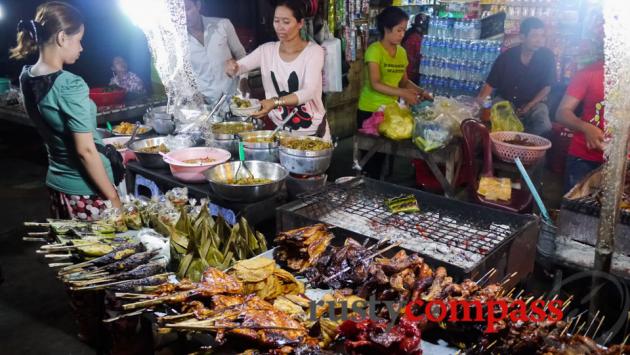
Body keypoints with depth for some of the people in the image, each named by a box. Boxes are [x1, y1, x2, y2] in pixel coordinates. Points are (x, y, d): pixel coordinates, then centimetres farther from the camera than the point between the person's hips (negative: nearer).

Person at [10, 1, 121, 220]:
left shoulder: (27, 77, 2)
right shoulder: (70, 85, -22)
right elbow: (85, 150, -21)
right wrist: (113, 197, -15)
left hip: (57, 184, 8)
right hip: (86, 191, -8)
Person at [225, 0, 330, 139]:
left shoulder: (314, 51, -11)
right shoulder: (267, 50, 1)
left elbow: (309, 91, -24)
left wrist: (275, 102, -38)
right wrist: (231, 66, -27)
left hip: (312, 131, -3)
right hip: (278, 129, 3)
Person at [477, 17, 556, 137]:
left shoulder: (547, 57, -6)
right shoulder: (507, 56, -6)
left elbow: (546, 87, -3)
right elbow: (490, 84, -4)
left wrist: (528, 106, -15)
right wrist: (480, 100, -23)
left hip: (534, 102, 0)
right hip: (505, 100, 0)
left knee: (544, 125, -30)